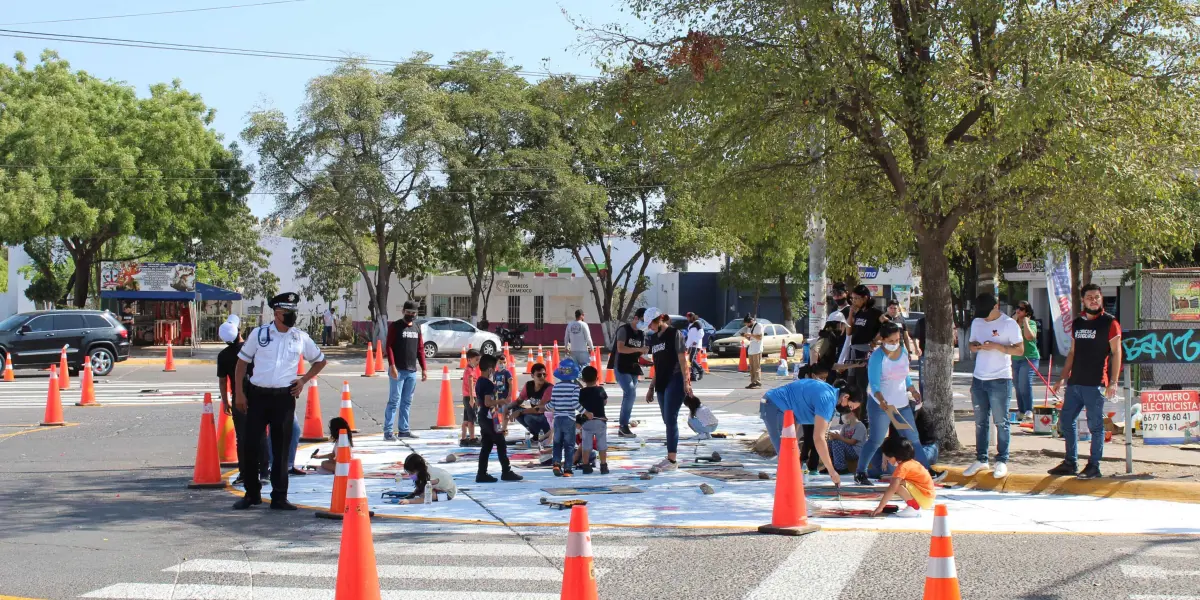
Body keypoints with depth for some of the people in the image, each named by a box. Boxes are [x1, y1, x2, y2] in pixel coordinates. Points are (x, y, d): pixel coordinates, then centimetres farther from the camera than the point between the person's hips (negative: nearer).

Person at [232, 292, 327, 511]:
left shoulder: (301, 338, 4)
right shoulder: (259, 333, 1)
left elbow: (320, 361, 18)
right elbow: (242, 362, 5)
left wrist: (304, 380, 5)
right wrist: (239, 393, -1)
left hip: (285, 397, 1)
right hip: (257, 395, 0)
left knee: (281, 449, 4)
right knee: (249, 445, 0)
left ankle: (279, 497, 11)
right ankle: (252, 493, 15)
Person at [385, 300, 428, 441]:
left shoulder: (417, 328, 14)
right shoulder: (395, 327, -3)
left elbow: (420, 349, 16)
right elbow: (389, 347, -9)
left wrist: (423, 369, 11)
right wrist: (392, 366, -19)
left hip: (412, 371, 6)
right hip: (398, 370, -6)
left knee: (407, 402, 10)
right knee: (394, 401, -8)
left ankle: (403, 429, 16)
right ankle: (388, 431, -7)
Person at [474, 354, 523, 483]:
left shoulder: (479, 382, 12)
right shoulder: (488, 384, -18)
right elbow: (488, 402, -26)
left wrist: (497, 402, 18)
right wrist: (501, 401, -12)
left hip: (482, 418, 9)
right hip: (490, 418, -9)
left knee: (486, 446, 10)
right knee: (501, 444, 0)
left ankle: (482, 474, 8)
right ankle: (506, 472, 4)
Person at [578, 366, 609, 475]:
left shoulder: (582, 392, -6)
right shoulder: (600, 390, -3)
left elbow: (579, 406, -5)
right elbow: (605, 402, 9)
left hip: (587, 421, 0)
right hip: (600, 420, 0)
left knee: (586, 444, 5)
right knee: (602, 444, 6)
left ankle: (586, 466, 6)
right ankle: (603, 466, 5)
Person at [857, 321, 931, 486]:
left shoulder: (903, 351, 6)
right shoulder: (877, 356, -15)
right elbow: (873, 383, -23)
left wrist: (913, 391, 18)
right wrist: (881, 401, -37)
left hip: (902, 404, 6)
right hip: (880, 405, -6)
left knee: (913, 438, 9)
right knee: (876, 441, -7)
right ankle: (860, 473, 4)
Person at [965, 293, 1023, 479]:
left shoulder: (1009, 324, -7)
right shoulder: (977, 323, 10)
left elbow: (1020, 350, -9)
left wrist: (997, 346, -21)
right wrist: (976, 346, -5)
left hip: (1000, 380, -6)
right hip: (978, 379, 6)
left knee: (1001, 422, 0)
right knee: (980, 422, 9)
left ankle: (1002, 461, 5)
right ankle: (981, 459, 16)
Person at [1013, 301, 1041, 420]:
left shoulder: (1031, 323, 0)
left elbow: (1029, 336, -20)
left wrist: (1025, 321, -10)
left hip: (1029, 358, -6)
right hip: (1014, 359, 6)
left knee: (1025, 384, -17)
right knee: (1017, 386, 8)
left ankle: (1029, 411, -17)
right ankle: (1021, 410, 16)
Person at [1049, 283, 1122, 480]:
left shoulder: (1109, 323, -3)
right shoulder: (1077, 323, 15)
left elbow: (1116, 353, -6)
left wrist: (1113, 382, -13)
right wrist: (1063, 378, 15)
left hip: (1095, 383, -7)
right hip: (1075, 382, 7)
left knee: (1095, 425, -2)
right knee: (1066, 421, 9)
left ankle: (1094, 466, 5)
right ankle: (1070, 462, 19)